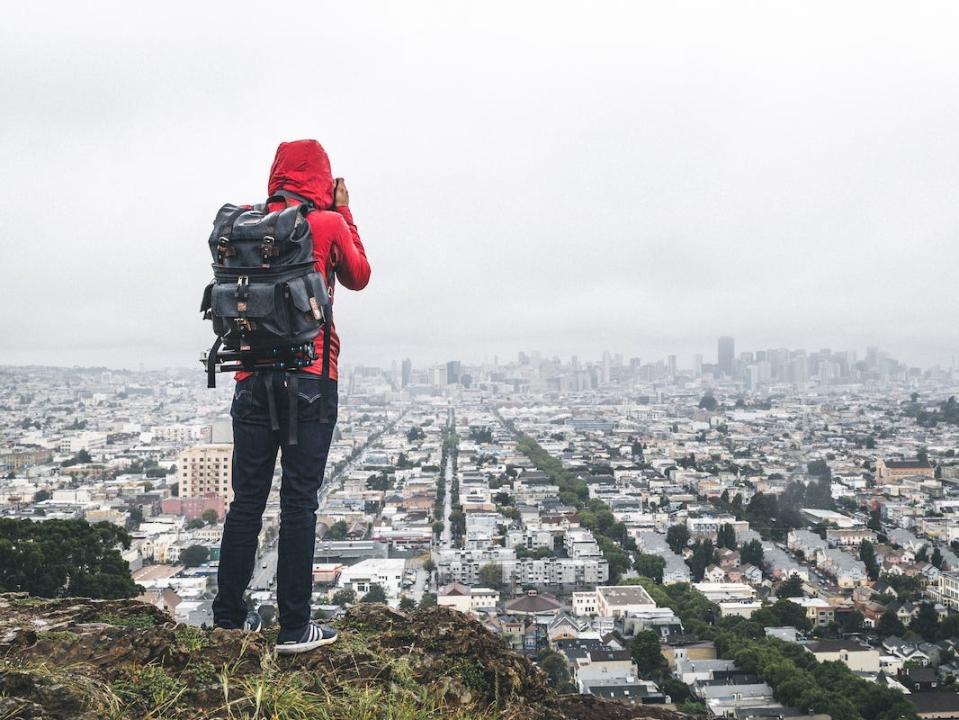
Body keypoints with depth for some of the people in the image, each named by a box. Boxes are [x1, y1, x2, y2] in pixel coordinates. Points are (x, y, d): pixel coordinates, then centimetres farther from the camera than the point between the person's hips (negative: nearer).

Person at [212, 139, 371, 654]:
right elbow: (358, 277, 13)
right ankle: (294, 627, 6)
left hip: (254, 379, 4)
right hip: (310, 381, -3)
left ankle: (229, 617, 18)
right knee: (299, 503, 0)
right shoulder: (329, 224, -4)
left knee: (247, 499, 10)